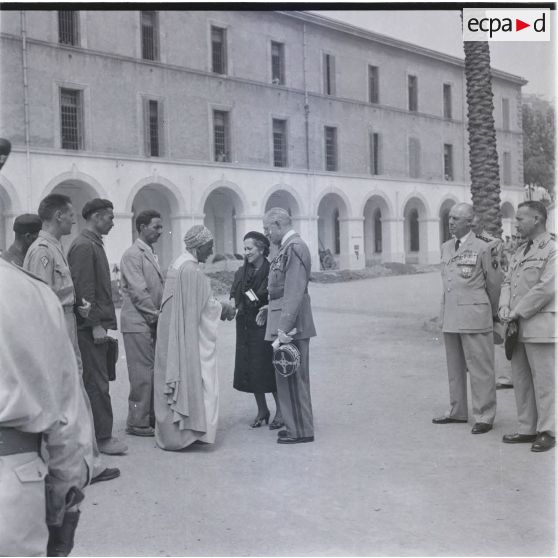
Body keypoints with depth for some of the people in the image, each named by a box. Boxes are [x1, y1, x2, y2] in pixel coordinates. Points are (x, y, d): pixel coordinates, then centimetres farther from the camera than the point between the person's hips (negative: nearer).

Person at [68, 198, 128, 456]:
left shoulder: (93, 244, 17)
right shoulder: (84, 246, -13)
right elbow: (84, 289, -19)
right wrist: (96, 325, -19)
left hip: (96, 325, 10)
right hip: (90, 327, -10)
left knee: (97, 381, 13)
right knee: (97, 383, -4)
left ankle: (100, 433, 20)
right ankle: (102, 437, 1)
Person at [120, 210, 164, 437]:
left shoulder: (150, 254, 17)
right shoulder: (133, 254, -10)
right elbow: (138, 291, -16)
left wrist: (160, 314, 7)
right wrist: (155, 314, -11)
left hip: (152, 323, 9)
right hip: (138, 324, -9)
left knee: (154, 372, 12)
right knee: (142, 374, -5)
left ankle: (151, 417, 21)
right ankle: (137, 423, 2)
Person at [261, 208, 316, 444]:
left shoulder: (294, 248, -17)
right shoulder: (287, 247, 15)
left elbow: (295, 291, -23)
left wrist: (284, 328, -25)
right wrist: (272, 308, 19)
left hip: (291, 324, -10)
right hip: (285, 319, 10)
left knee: (292, 377, -2)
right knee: (288, 377, 16)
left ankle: (301, 431, 8)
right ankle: (295, 426, 26)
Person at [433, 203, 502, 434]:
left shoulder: (482, 248, -7)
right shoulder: (446, 247, 12)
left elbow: (494, 284, 0)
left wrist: (492, 313, 10)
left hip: (474, 316, -7)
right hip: (450, 317, 7)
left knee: (480, 368, -1)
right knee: (455, 367, 14)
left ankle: (484, 417, 7)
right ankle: (457, 412, 26)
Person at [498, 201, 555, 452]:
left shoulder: (552, 250, -8)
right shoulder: (519, 252, 19)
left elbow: (546, 288, -16)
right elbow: (507, 282, 18)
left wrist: (518, 311, -13)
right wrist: (504, 307, -1)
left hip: (540, 326, -8)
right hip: (517, 327, 8)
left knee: (544, 381, -3)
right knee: (521, 381, 11)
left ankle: (547, 432, 6)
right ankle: (528, 429, 20)